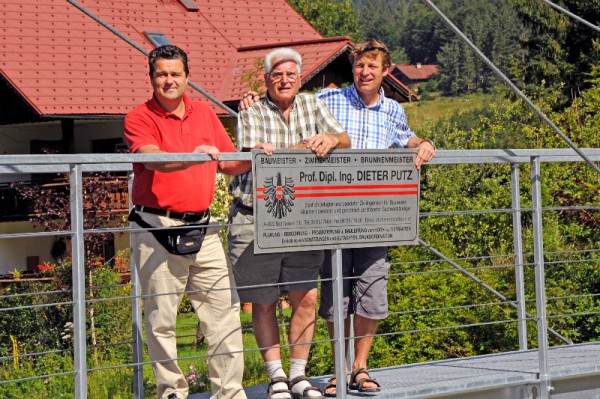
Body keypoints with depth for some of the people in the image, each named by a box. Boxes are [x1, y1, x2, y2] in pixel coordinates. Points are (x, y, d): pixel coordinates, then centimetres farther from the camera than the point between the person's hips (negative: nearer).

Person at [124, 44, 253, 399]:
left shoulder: (205, 113, 14)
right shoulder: (140, 118, -3)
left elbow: (229, 164, 17)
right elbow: (153, 159, -21)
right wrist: (192, 157, -37)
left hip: (203, 228, 5)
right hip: (158, 229, -5)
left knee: (226, 309, 3)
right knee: (162, 318, -2)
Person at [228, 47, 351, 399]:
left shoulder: (313, 106, 11)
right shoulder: (251, 115, 1)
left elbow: (345, 140, 2)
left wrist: (331, 139, -22)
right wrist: (302, 148, -25)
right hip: (256, 221, -2)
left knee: (307, 298, -1)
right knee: (263, 303, 2)